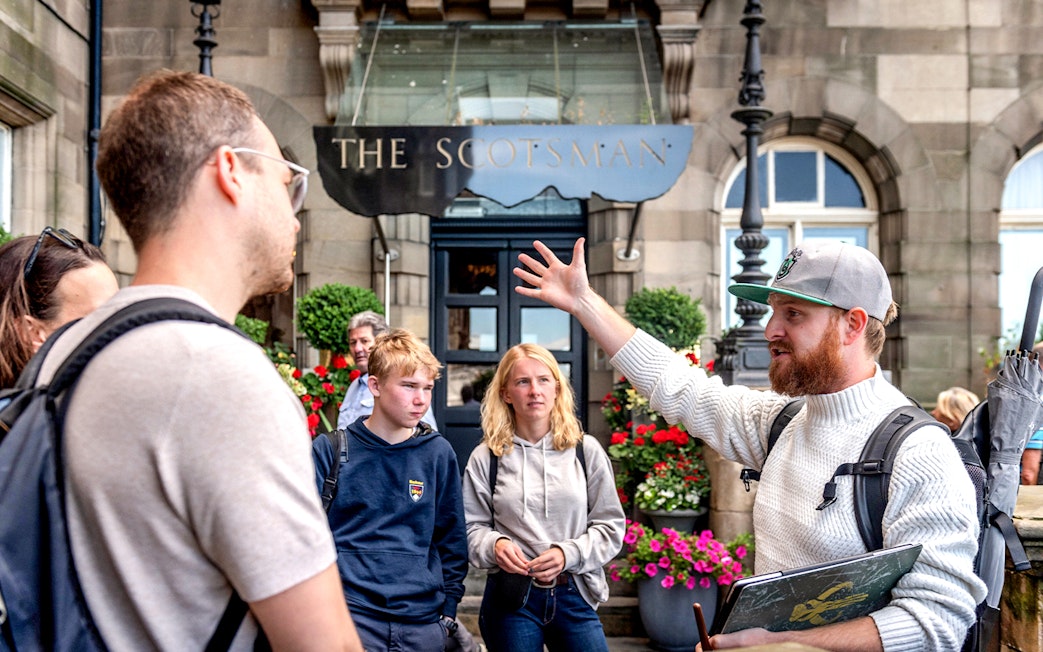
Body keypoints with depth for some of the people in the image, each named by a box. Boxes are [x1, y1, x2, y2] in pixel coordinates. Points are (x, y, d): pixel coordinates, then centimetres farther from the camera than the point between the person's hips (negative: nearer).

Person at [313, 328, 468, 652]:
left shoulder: (438, 453, 4)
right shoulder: (330, 450, -1)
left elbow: (452, 540, 10)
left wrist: (448, 611, 8)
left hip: (424, 623, 2)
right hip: (351, 612, -2)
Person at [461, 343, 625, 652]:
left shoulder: (586, 450, 1)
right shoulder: (486, 457, 0)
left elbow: (611, 526, 2)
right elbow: (472, 528, 5)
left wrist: (568, 554, -13)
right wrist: (495, 544, -16)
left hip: (573, 596, 1)